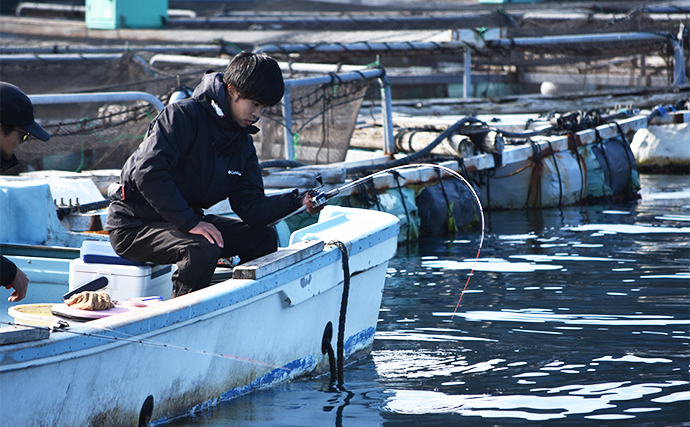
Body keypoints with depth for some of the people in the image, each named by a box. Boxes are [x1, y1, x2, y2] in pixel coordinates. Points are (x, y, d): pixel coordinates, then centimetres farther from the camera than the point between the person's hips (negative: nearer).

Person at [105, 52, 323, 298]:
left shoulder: (242, 144, 7)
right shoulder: (183, 116, -18)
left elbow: (250, 207, 0)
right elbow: (148, 173, -29)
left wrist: (298, 202, -16)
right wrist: (190, 222, -32)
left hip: (186, 219, 9)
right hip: (135, 225, -9)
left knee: (263, 238, 1)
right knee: (203, 249, -34)